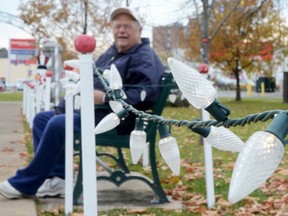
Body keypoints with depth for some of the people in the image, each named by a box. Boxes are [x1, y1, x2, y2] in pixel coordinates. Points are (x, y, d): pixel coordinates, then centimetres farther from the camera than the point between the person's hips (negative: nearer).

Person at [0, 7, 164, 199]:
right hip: (89, 110, 11)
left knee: (58, 124, -27)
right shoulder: (112, 52, 21)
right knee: (42, 118, 6)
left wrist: (105, 98, -28)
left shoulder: (145, 59, -9)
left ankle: (25, 183, -15)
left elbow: (144, 94, -25)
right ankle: (57, 178, -8)